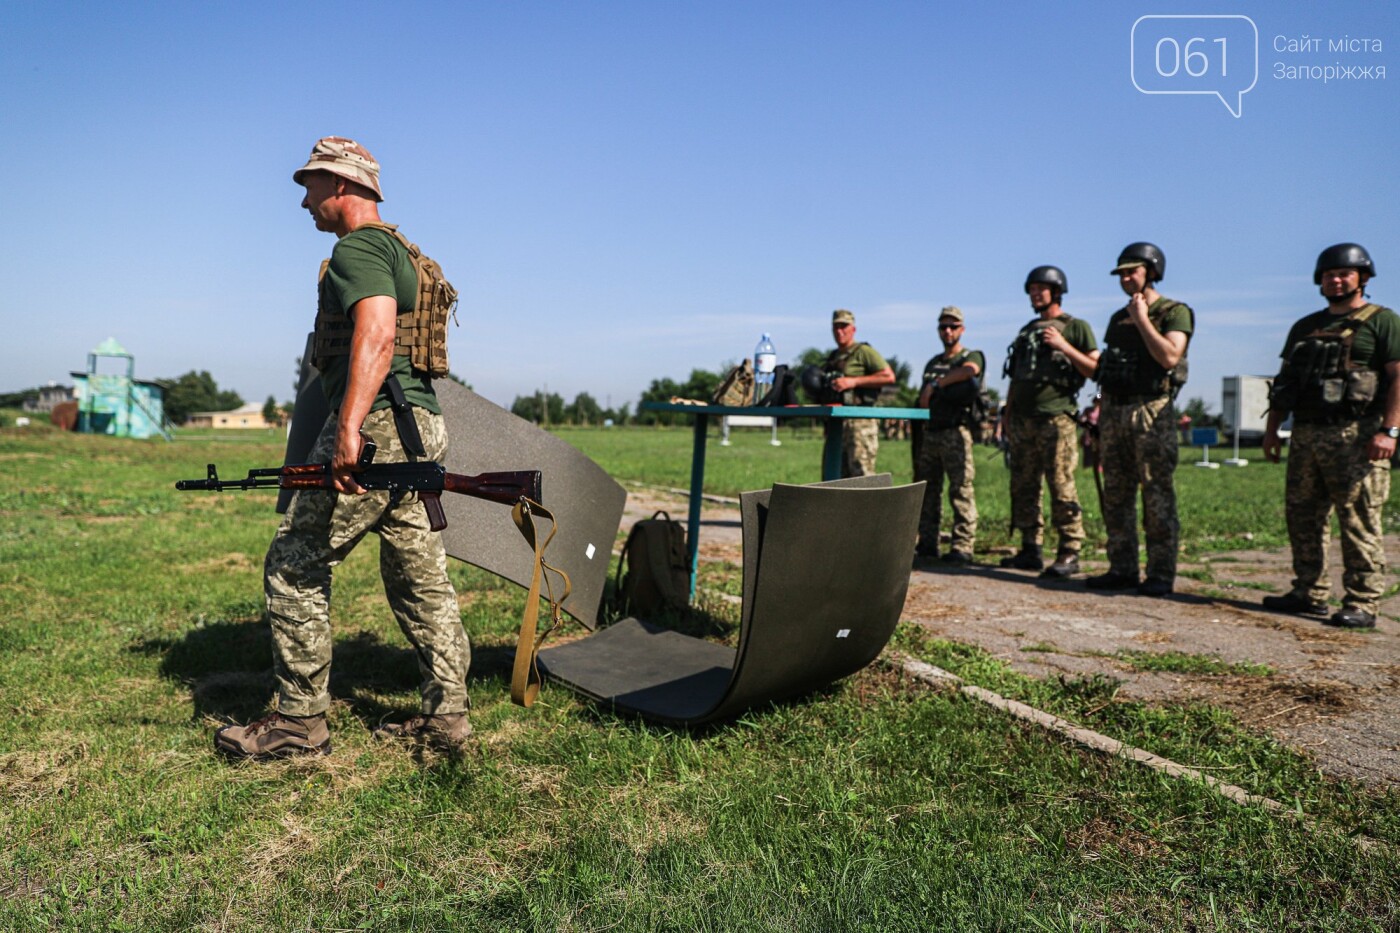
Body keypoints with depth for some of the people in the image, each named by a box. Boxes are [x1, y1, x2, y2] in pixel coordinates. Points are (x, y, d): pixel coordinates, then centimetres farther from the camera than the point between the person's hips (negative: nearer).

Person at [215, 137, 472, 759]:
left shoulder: (359, 246, -6)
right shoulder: (403, 251, 25)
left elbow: (376, 334, -24)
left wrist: (349, 427, -33)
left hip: (377, 427, -10)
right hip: (420, 430, 10)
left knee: (294, 566, -2)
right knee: (420, 575, 10)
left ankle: (299, 723, 5)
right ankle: (446, 714, 15)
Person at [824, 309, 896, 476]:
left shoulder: (863, 351, 0)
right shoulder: (832, 357, 22)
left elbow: (889, 376, -11)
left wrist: (853, 382, -15)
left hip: (859, 421, -8)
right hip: (835, 423, 8)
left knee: (861, 475, -13)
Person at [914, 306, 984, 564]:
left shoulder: (972, 356, 4)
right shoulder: (933, 363, 23)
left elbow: (969, 370, -21)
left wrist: (935, 384, -13)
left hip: (955, 433, -6)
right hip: (930, 433, 7)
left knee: (961, 489, -10)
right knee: (926, 489, 7)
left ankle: (962, 547, -10)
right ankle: (927, 544, 13)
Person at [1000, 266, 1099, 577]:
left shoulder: (1075, 327, 4)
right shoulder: (1027, 331, 21)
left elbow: (1096, 369, -4)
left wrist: (1064, 347, -14)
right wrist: (1007, 414, 18)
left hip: (1056, 418, -6)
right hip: (1022, 420, 7)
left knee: (1061, 486, -9)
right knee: (1023, 487, 6)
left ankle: (1069, 553, -4)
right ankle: (1030, 550, 13)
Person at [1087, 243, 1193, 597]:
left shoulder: (1175, 312, -1)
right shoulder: (1118, 318, 19)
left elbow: (1169, 357, -19)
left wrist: (1142, 319, -10)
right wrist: (1099, 415, 15)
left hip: (1152, 413, -7)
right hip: (1114, 412, 7)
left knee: (1158, 498, -5)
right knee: (1116, 498, 7)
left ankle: (1161, 574, 0)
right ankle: (1122, 570, 15)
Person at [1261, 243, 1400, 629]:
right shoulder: (1305, 327, 20)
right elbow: (1285, 381, 20)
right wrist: (1271, 429, 13)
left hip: (1356, 436, -6)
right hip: (1305, 434, 6)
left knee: (1358, 522, -6)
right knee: (1303, 516, 8)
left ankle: (1362, 604, -2)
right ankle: (1309, 594, 17)